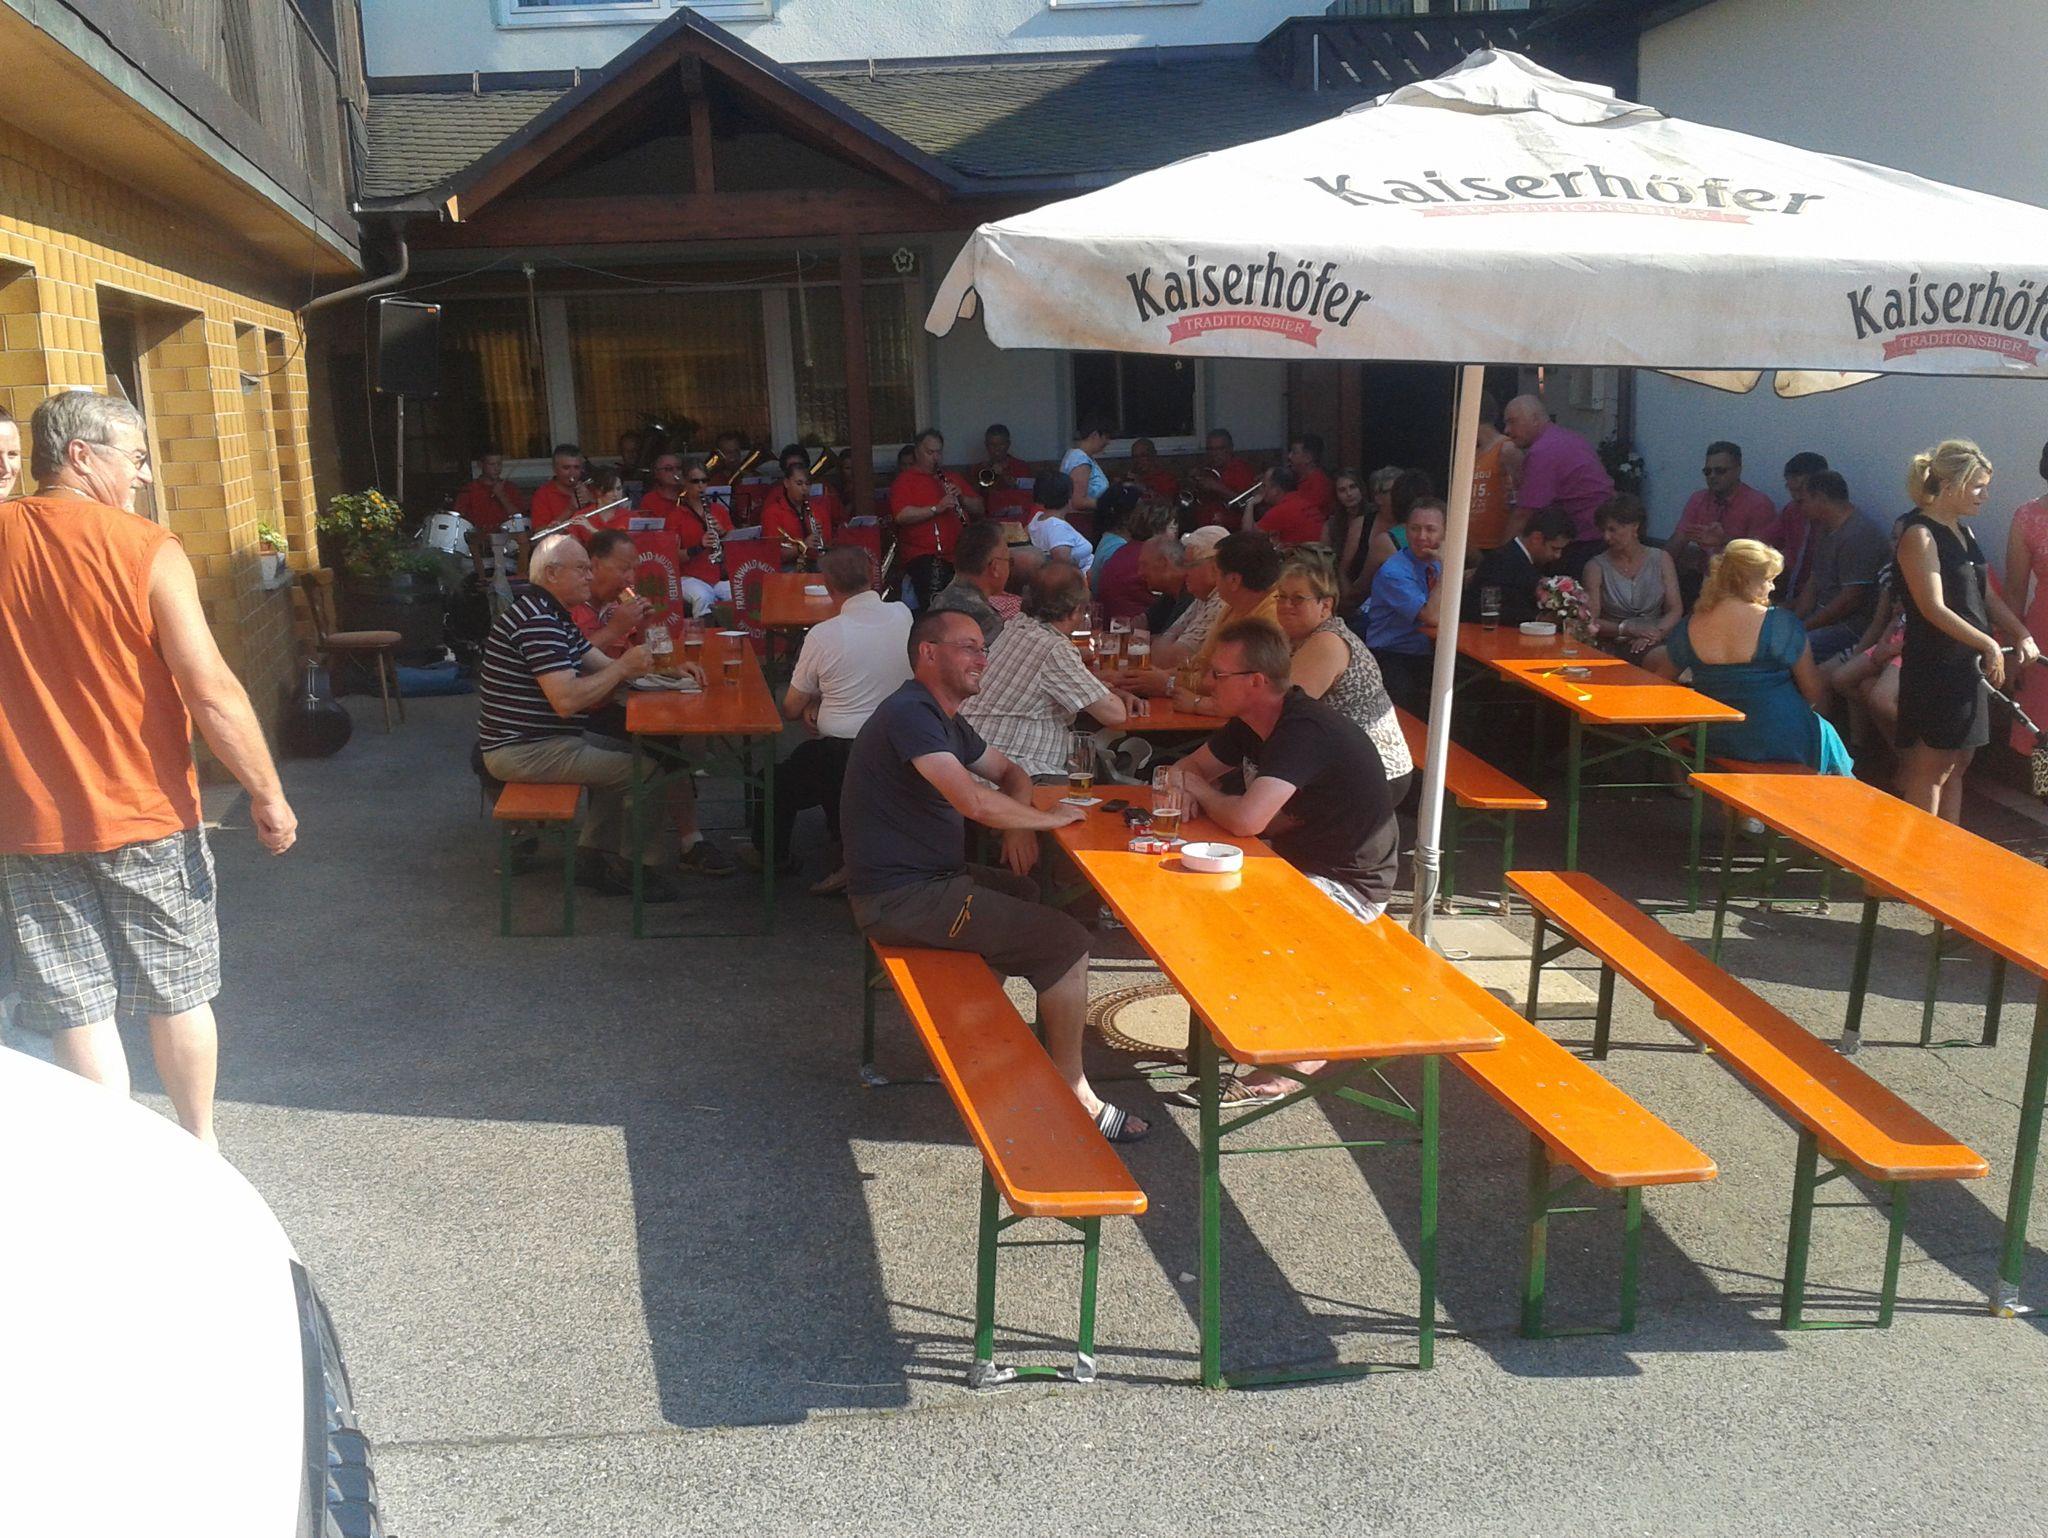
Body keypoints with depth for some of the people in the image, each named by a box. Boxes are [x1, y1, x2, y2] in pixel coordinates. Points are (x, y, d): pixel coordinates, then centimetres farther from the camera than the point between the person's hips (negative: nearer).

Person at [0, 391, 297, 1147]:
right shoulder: (148, 550, -12)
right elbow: (212, 691, -17)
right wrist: (269, 796, -9)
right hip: (146, 819, -2)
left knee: (76, 1008, 8)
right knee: (177, 992, 14)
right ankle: (200, 1145, 29)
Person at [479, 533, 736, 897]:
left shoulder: (551, 614, 15)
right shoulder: (537, 620, -21)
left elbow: (602, 666, 18)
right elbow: (566, 700, -28)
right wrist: (623, 667, -17)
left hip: (541, 739, 11)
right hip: (524, 753, -11)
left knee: (621, 757, 21)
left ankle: (593, 857, 20)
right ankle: (632, 867, 3)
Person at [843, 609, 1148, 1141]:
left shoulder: (945, 718, 14)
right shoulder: (909, 714, -19)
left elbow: (1008, 772, 25)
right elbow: (975, 801, -30)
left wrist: (1018, 824, 4)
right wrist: (1046, 818, -13)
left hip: (927, 878, 11)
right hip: (902, 898, -11)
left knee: (1036, 894, 25)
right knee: (1067, 943, -10)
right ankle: (1073, 1092, 2)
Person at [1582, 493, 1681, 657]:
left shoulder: (1660, 559, 11)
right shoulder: (1596, 567, 6)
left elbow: (1675, 610, 4)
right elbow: (1591, 622, -3)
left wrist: (1654, 634, -16)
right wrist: (1626, 629, -20)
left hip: (1656, 644, 2)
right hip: (1612, 648, -2)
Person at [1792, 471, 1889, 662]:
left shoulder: (1858, 534, -18)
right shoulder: (1825, 530, 15)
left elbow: (1851, 600, -21)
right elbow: (1813, 583, 15)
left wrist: (1805, 626, -15)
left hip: (1856, 625, -10)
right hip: (1824, 615, 10)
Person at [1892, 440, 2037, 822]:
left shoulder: (1963, 533, 15)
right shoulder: (1919, 535, -14)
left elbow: (1986, 594, 19)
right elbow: (1934, 609, -20)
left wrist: (2022, 636, 7)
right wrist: (1989, 645, -18)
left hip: (1967, 664, 9)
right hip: (1934, 666, -9)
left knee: (1958, 763, 13)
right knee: (1930, 768, -3)